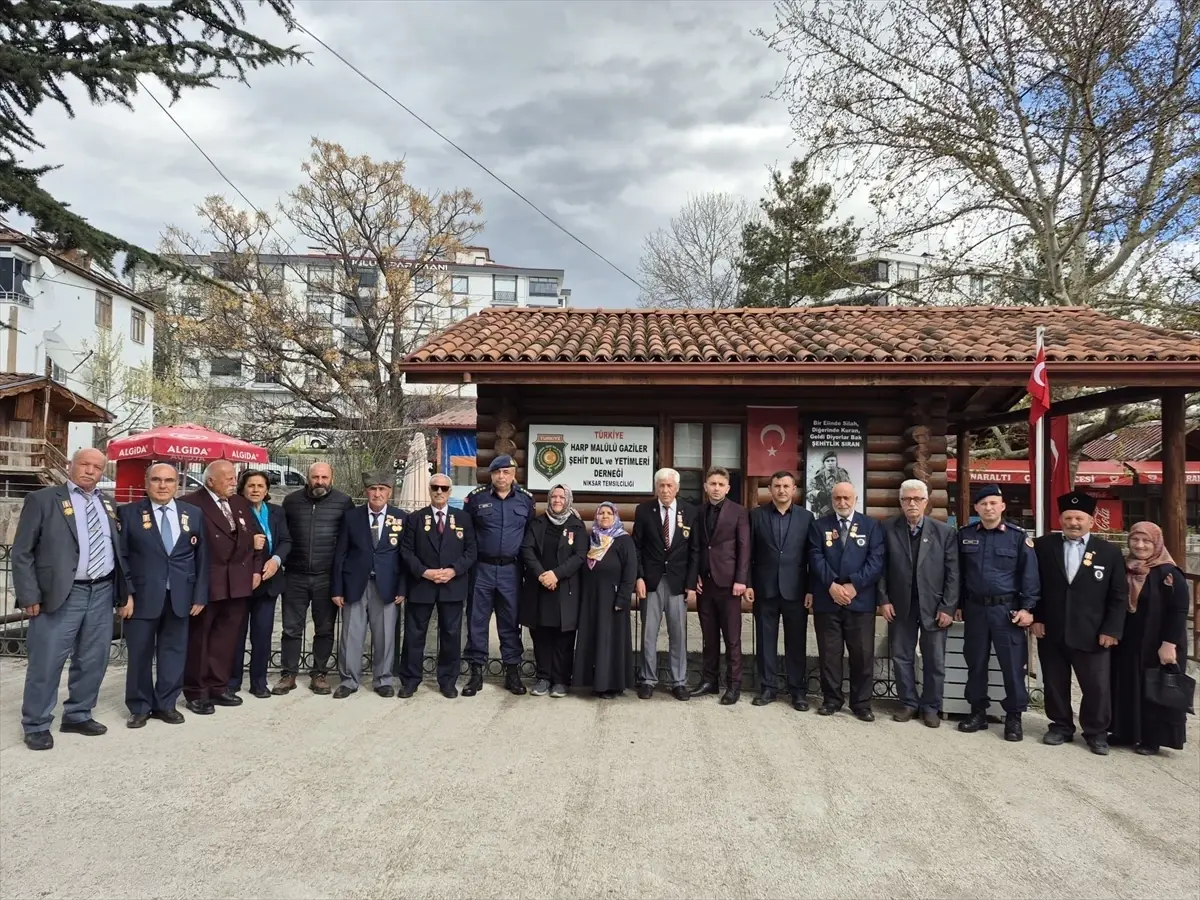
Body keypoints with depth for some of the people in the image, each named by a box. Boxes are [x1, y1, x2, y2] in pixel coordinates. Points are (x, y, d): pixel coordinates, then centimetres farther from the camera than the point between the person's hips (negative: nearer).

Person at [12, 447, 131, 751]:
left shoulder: (107, 504, 13)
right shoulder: (43, 499, -3)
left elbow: (119, 549, 17)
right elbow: (22, 552, -5)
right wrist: (29, 596, -11)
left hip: (102, 593, 5)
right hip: (60, 595, -5)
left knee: (93, 661, 12)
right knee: (46, 663, 2)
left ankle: (78, 715, 28)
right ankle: (36, 725, 17)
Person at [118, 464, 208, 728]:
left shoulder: (194, 514, 6)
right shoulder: (129, 513, 0)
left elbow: (201, 557, 7)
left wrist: (200, 595, 3)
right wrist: (124, 594, -10)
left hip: (180, 596, 2)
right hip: (142, 596, -2)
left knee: (174, 651, 9)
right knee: (139, 653, 7)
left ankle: (166, 704, 23)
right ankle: (139, 707, 22)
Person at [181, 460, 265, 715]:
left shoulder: (241, 503, 12)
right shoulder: (191, 504, -11)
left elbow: (256, 537, 15)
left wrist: (256, 569, 9)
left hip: (238, 582, 6)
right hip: (205, 582, -6)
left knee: (227, 636, 12)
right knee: (198, 636, 5)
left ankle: (218, 686, 23)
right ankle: (196, 691, 15)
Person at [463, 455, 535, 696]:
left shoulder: (526, 499, 3)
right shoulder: (476, 497, 0)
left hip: (511, 570, 1)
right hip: (481, 568, 0)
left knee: (510, 622, 8)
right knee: (477, 621, 4)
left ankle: (512, 671, 18)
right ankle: (476, 671, 14)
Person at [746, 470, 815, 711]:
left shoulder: (806, 517, 3)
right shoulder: (757, 515, 3)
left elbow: (811, 556, 2)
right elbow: (749, 553, 3)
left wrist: (811, 589, -3)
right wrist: (748, 584, -3)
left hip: (795, 589, 0)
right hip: (765, 588, 0)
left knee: (796, 641, 5)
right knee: (766, 640, 6)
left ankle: (798, 689, 15)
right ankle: (768, 687, 17)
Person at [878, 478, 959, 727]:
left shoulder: (944, 532, -1)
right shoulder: (888, 529, 0)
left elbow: (953, 573, -3)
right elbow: (881, 567, 1)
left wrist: (948, 607, -8)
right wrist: (884, 600, -6)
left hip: (933, 606, -1)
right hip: (900, 605, 1)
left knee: (934, 661, 7)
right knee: (901, 657, 8)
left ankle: (931, 707, 22)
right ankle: (909, 703, 23)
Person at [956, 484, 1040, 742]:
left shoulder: (1018, 536, -4)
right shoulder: (965, 535, 4)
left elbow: (1029, 575, -5)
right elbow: (958, 572, 10)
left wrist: (1027, 608, -11)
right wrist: (958, 604, 9)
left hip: (1007, 609, -3)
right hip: (975, 608, 3)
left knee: (1012, 664, 1)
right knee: (975, 663, 10)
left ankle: (1014, 717, 13)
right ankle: (978, 712, 22)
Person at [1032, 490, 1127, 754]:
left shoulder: (1109, 552, 0)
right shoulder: (1043, 546, 1)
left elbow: (1119, 595, 0)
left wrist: (1111, 630, -5)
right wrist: (1035, 618, -3)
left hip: (1091, 634, -1)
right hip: (1051, 632, 1)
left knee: (1098, 687, 5)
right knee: (1055, 684, 11)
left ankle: (1096, 732, 23)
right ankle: (1061, 726, 27)